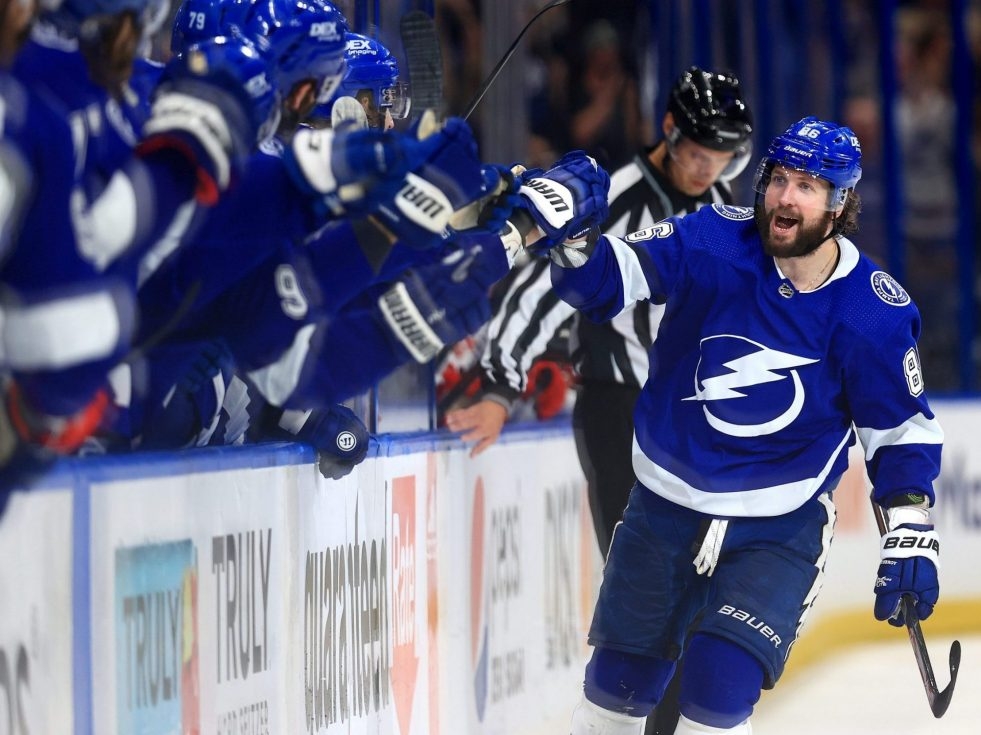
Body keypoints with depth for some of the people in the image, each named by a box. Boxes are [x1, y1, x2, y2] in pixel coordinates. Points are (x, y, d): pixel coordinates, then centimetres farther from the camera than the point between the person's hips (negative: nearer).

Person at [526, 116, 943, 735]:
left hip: (779, 527, -2)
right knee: (619, 681, 13)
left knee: (721, 682, -17)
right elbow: (605, 280, -15)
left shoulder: (875, 312, -14)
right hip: (665, 504, 2)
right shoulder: (714, 242, -15)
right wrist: (572, 238, -36)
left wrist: (910, 532, -10)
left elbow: (901, 428, -3)